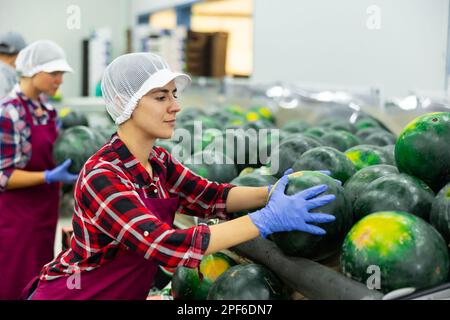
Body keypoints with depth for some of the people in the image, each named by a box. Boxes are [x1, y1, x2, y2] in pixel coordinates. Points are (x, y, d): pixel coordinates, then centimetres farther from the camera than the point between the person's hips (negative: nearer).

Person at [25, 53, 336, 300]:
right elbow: (168, 245, -35)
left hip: (125, 292, 7)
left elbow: (210, 196, -7)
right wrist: (267, 219, -35)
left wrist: (272, 194, -23)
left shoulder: (158, 160, -2)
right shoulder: (102, 176, -27)